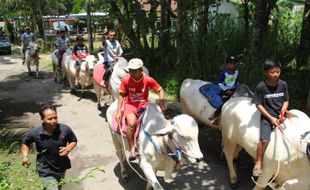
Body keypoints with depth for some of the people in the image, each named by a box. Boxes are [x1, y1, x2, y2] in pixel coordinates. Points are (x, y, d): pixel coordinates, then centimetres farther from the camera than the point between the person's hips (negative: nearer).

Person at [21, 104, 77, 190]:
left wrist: (68, 149, -20)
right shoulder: (35, 134, -21)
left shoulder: (65, 129, -19)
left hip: (62, 168, 4)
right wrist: (25, 156, -12)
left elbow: (74, 141, -1)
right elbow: (25, 142, 1)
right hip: (46, 171, -4)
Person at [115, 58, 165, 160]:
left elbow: (160, 90, 2)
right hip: (130, 105, -1)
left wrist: (161, 102, -13)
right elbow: (121, 95, 0)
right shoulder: (126, 80, -9)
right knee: (132, 123, -31)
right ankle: (132, 149, -17)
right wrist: (119, 111, -7)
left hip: (144, 104, 1)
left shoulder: (148, 80, -9)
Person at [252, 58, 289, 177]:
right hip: (267, 116, -4)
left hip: (281, 115, 4)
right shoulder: (261, 87, -10)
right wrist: (271, 118, -12)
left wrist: (283, 110, -10)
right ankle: (258, 164, -7)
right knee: (264, 139, -22)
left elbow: (286, 101, 10)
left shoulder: (283, 84, 1)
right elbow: (258, 105, -8)